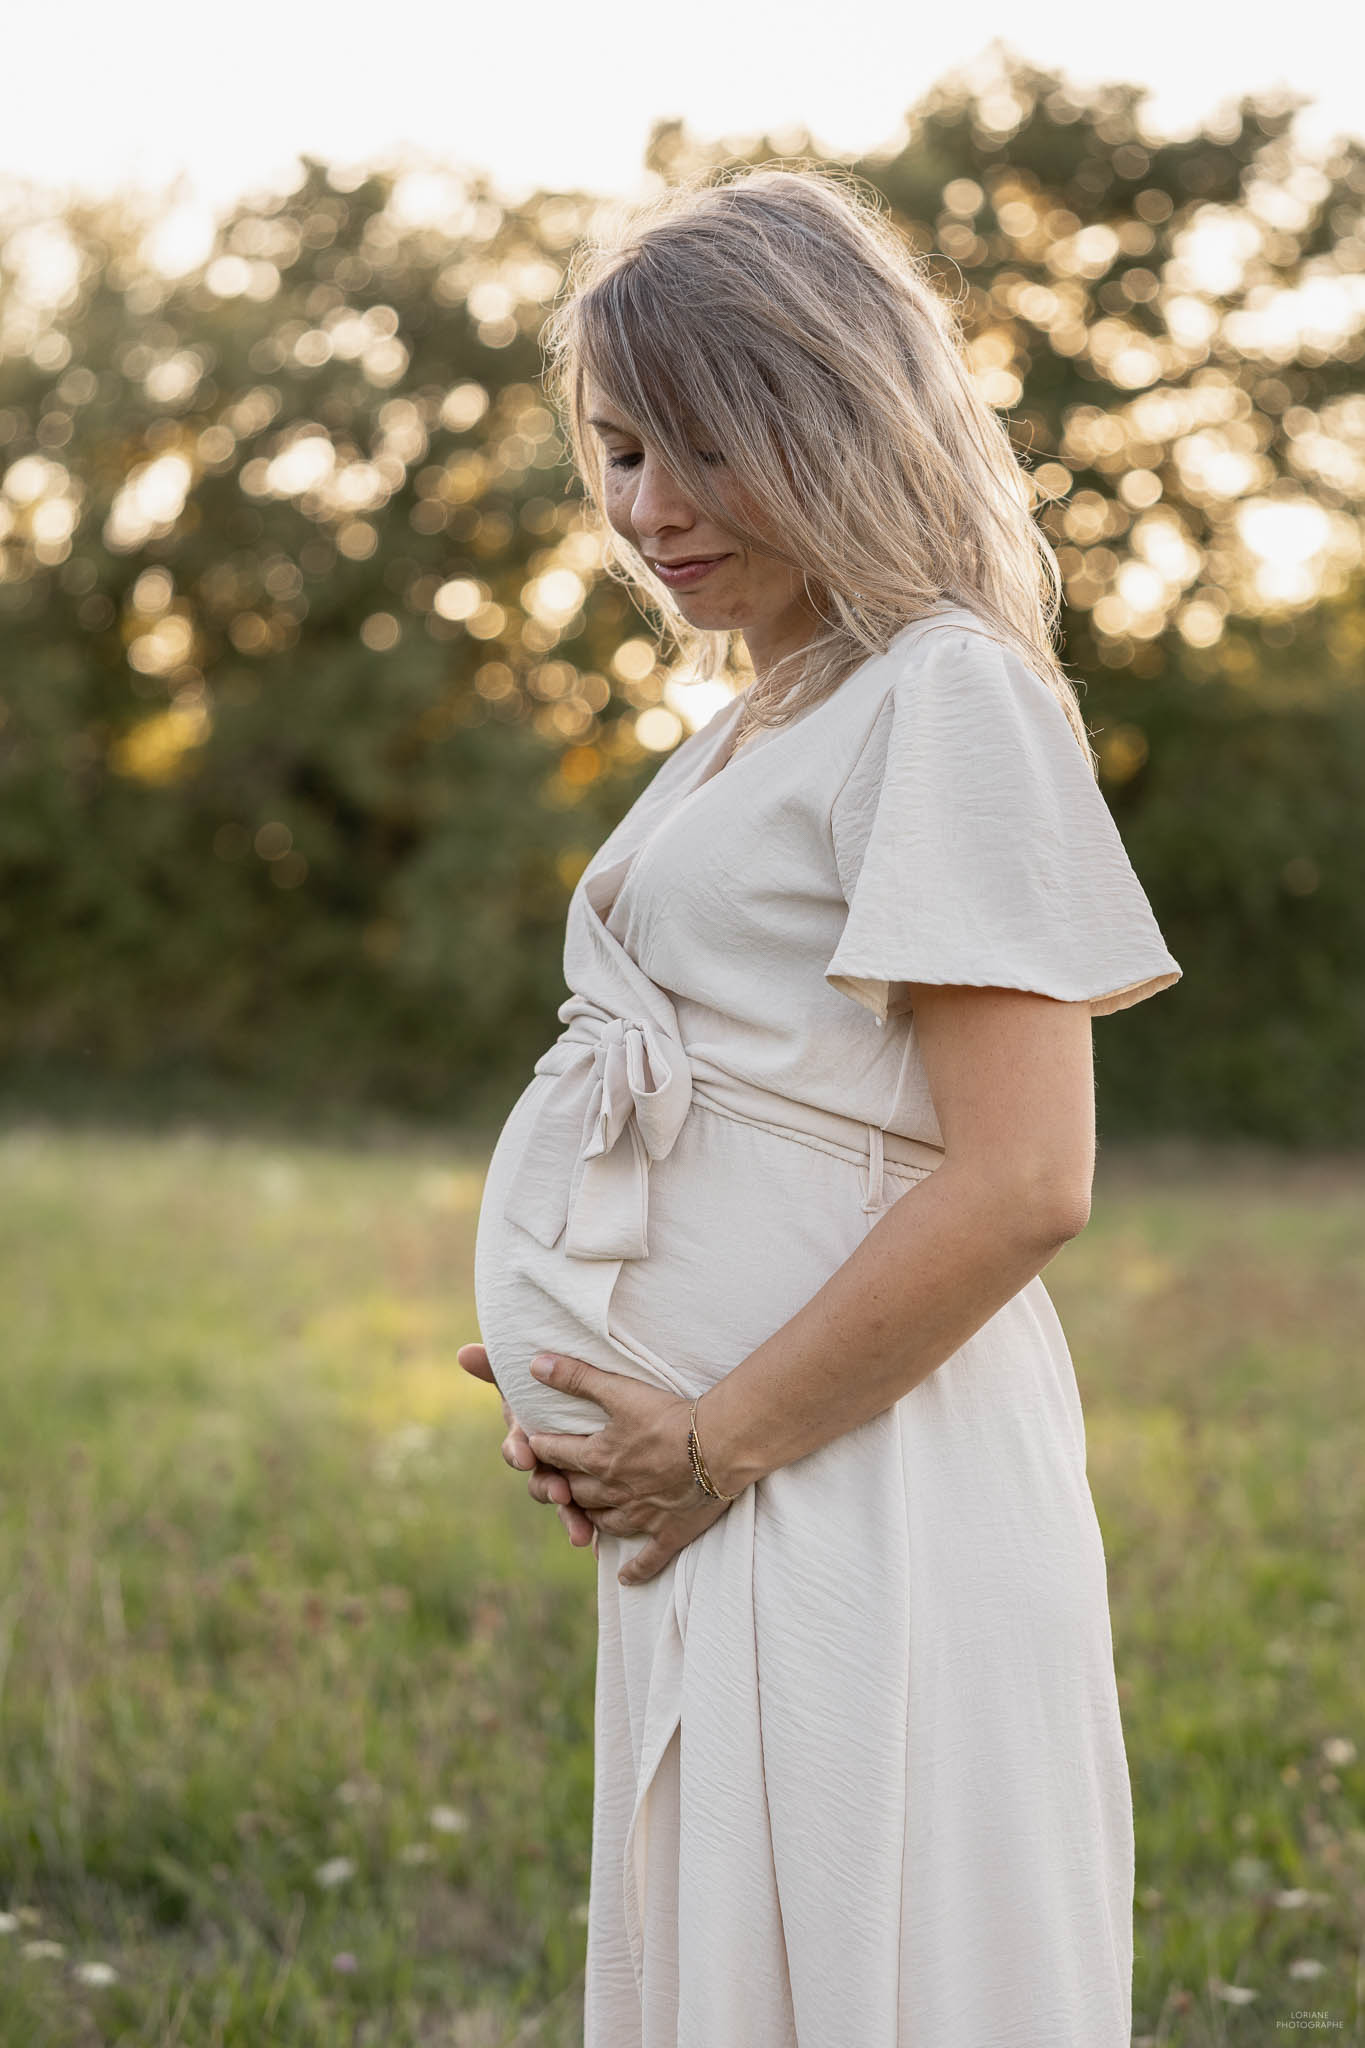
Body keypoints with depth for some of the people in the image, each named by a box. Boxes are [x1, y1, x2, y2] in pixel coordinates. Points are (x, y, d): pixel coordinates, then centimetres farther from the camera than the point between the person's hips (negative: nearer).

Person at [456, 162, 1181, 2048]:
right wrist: (591, 1402, 9)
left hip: (866, 1514, -10)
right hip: (733, 1521, 10)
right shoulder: (759, 722, 18)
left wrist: (721, 1439, -13)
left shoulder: (948, 699, -11)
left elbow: (1021, 1184, -19)